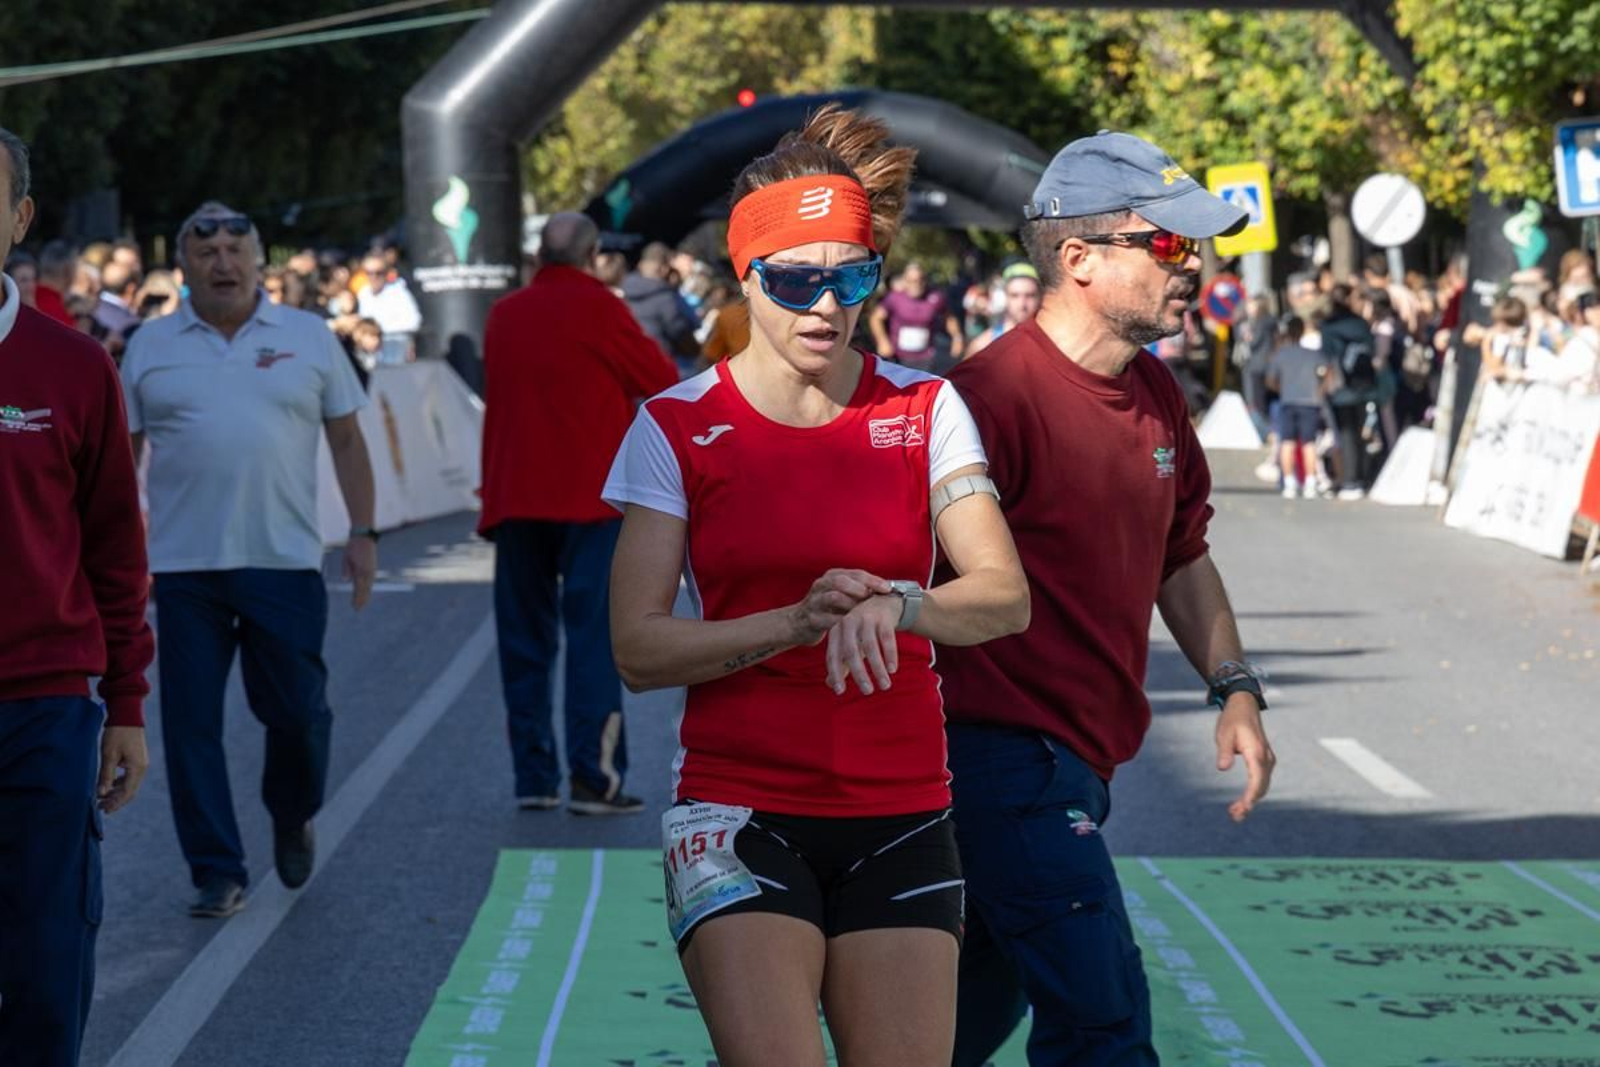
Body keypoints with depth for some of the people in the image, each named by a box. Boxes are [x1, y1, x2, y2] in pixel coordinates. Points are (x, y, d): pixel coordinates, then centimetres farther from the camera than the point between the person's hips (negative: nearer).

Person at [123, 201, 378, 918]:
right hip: (184, 564, 0)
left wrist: (362, 532, 3)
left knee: (297, 710, 1)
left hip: (285, 561, 0)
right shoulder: (151, 347, 7)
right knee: (192, 724, 0)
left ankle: (293, 820, 31)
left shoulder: (308, 339, 7)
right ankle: (218, 873, 8)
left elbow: (346, 440, 10)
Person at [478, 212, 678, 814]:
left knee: (525, 641, 9)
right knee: (594, 638, -5)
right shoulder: (596, 307, -5)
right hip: (591, 496, -5)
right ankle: (592, 776, -11)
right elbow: (664, 382, 1)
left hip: (515, 499, 5)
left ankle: (532, 777, 9)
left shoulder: (503, 315, 10)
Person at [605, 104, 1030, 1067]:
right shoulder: (678, 428, -1)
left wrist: (895, 606, -27)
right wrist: (800, 622, -20)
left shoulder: (923, 410, 4)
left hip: (900, 815, 2)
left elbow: (1005, 597, -7)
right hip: (739, 810, -2)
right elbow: (639, 648, -6)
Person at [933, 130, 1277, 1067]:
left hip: (1081, 761, 9)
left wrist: (1234, 685, 12)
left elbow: (1181, 556, 22)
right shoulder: (996, 393, -19)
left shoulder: (1156, 394, 9)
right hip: (1008, 754, -9)